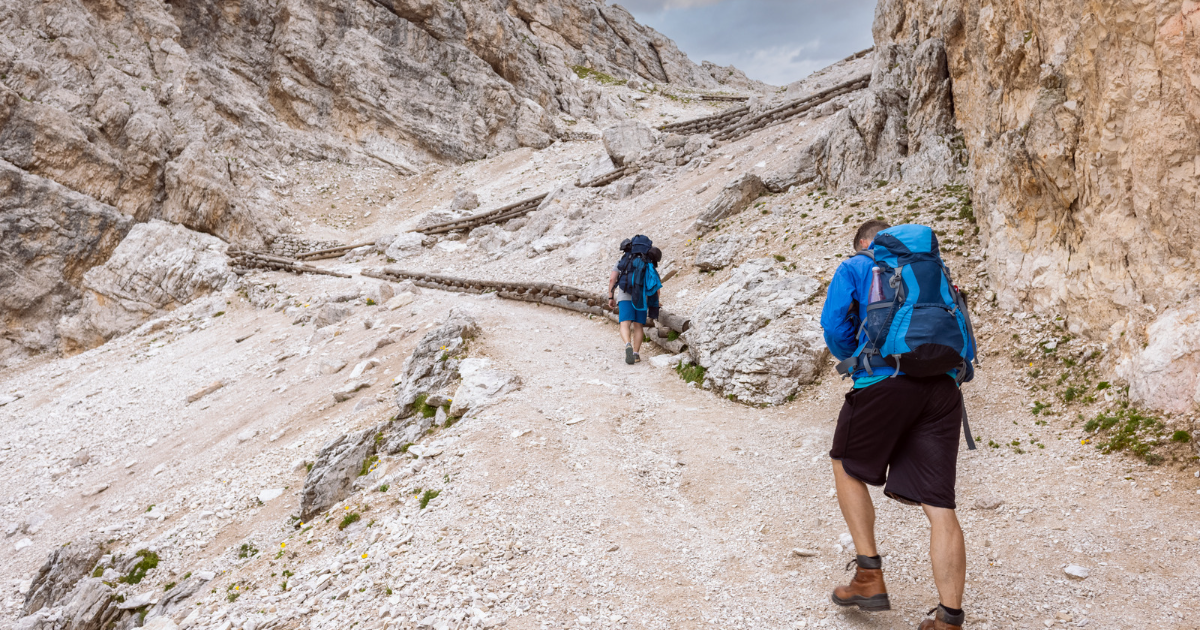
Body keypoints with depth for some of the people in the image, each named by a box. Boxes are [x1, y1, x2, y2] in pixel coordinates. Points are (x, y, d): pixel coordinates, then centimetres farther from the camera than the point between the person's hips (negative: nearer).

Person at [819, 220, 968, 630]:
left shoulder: (855, 267, 13)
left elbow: (834, 325, 0)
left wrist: (853, 359, 17)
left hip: (884, 381, -4)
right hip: (941, 388, 4)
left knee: (847, 467, 20)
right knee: (939, 507, 3)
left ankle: (869, 576, 14)